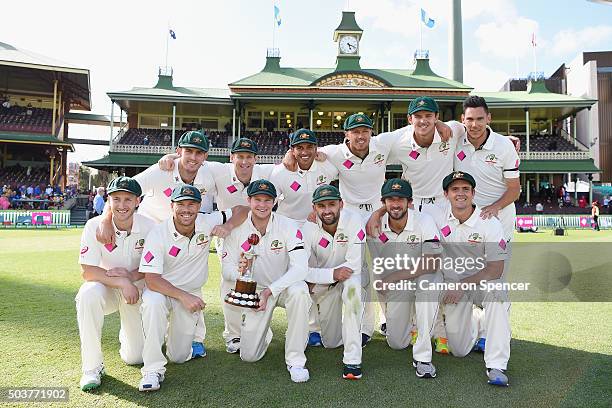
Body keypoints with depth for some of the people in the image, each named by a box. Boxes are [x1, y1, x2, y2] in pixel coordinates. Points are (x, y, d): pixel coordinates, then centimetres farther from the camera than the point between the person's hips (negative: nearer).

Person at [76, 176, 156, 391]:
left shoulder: (149, 227, -15)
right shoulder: (95, 226, -18)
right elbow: (87, 271, -20)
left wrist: (132, 275, -23)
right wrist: (122, 282, -31)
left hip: (137, 290, 1)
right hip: (105, 288, -1)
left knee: (135, 358, -3)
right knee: (88, 294, -38)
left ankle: (128, 333, 37)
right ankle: (92, 366, -21)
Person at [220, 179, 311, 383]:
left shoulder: (287, 226, -17)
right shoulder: (237, 229, -11)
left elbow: (300, 267, -26)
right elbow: (226, 270, -8)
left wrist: (270, 290, -32)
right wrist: (239, 271, -32)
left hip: (285, 285, -1)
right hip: (257, 290, 2)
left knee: (299, 291, -39)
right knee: (249, 355, -5)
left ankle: (295, 360, -23)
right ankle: (264, 333, 33)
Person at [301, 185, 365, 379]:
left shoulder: (353, 221, -23)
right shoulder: (308, 228, -17)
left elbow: (357, 264, -28)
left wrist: (317, 278, -23)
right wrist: (332, 274, -34)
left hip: (349, 278, -2)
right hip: (322, 285, 2)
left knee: (352, 285, -38)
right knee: (331, 342, 2)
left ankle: (353, 360, -30)